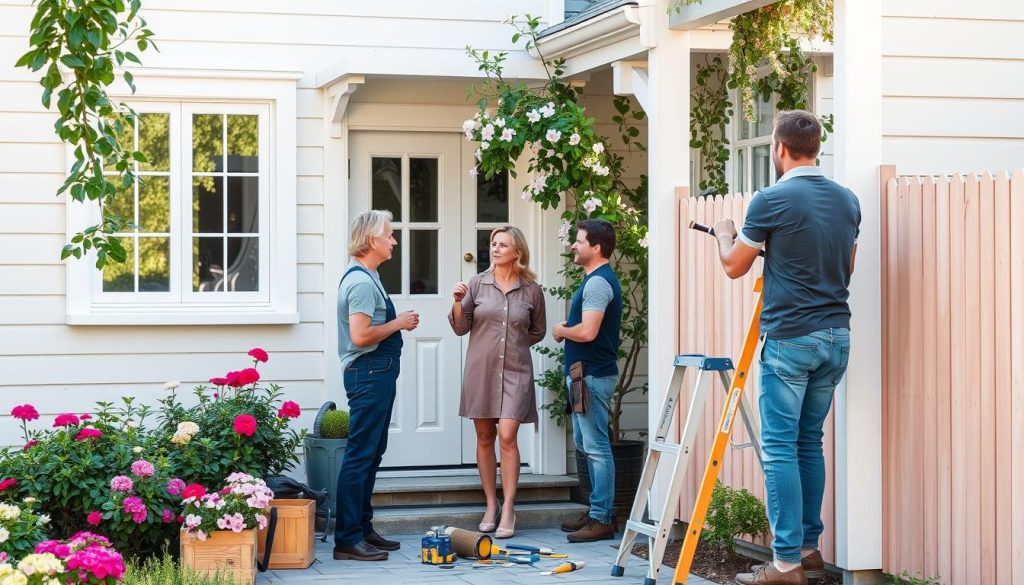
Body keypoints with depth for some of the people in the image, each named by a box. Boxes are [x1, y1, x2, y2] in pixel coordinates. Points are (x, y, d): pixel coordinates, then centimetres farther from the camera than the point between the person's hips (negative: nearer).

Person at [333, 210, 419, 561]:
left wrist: (399, 322, 9)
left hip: (377, 372, 11)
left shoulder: (367, 277, 16)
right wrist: (398, 324, -13)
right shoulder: (361, 282, -17)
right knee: (360, 455, -9)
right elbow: (359, 335, -25)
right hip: (369, 373, -11)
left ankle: (362, 529, 23)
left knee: (372, 453, 15)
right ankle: (348, 539, -7)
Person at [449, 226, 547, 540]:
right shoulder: (477, 283, 2)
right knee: (485, 437, 7)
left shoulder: (531, 290, 2)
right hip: (480, 369, 2)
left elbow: (538, 331, 17)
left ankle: (508, 510, -8)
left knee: (507, 436, -12)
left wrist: (515, 343, 8)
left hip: (515, 371, -2)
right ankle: (491, 505, 18)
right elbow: (461, 327, 3)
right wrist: (457, 302, -12)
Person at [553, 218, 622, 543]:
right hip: (586, 373, 11)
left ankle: (602, 519, -4)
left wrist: (562, 331, -7)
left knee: (596, 447, -7)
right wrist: (568, 330, 6)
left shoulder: (598, 282, -17)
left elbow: (587, 331, -26)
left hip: (592, 375, -11)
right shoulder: (597, 279, 16)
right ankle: (597, 509, 23)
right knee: (586, 443, 17)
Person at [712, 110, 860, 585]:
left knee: (780, 447, -4)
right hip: (836, 336, 7)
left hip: (789, 337, -6)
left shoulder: (772, 200, -9)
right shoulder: (847, 200, 10)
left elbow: (734, 266, 2)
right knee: (810, 443, 15)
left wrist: (725, 234, 23)